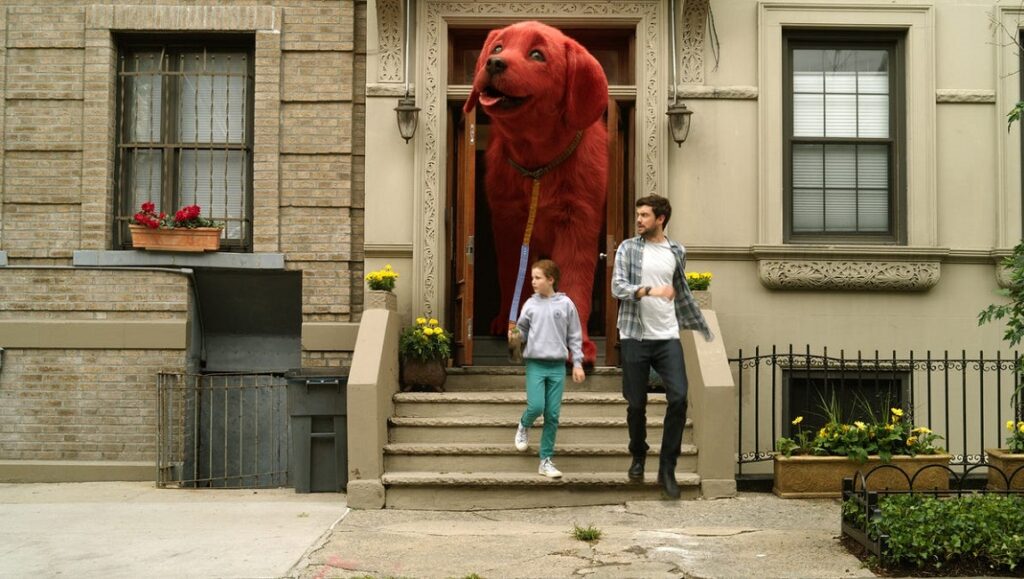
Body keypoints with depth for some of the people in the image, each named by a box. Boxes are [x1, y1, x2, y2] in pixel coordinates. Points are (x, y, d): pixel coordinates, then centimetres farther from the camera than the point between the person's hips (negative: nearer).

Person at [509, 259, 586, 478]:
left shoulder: (565, 304, 0)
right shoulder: (530, 304, 2)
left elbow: (574, 336, 5)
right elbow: (522, 332, 9)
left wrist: (578, 364, 2)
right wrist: (514, 335, -13)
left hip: (557, 366, 0)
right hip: (535, 364, 0)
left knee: (552, 414, 1)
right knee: (536, 406, -14)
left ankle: (546, 460, 10)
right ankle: (523, 426, 23)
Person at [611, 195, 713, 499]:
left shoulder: (676, 252, 9)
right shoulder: (628, 248, 1)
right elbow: (618, 287, -12)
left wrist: (703, 328, 27)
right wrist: (650, 291, -27)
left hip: (668, 337, 2)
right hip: (635, 337, -2)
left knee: (679, 398, -10)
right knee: (636, 403, 5)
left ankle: (667, 469, 0)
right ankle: (638, 457, 30)